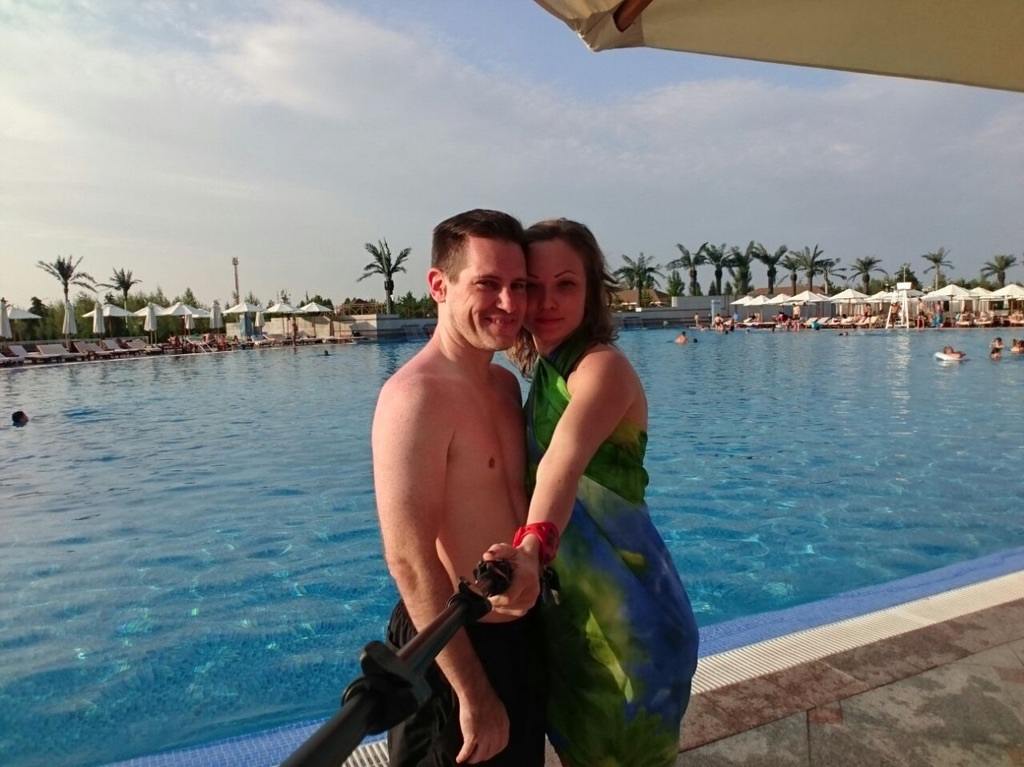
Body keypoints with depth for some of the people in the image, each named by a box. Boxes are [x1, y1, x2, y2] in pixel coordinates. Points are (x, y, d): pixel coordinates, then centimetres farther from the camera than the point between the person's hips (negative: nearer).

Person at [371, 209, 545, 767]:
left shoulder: (506, 383, 4)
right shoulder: (416, 395, -23)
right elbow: (410, 560, -26)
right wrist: (474, 696, -21)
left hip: (521, 634, 8)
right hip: (452, 648, -8)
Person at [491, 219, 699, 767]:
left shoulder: (602, 365, -19)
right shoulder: (546, 373, 6)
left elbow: (565, 464, -39)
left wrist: (531, 549, -56)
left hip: (620, 613, -7)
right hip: (566, 605, 8)